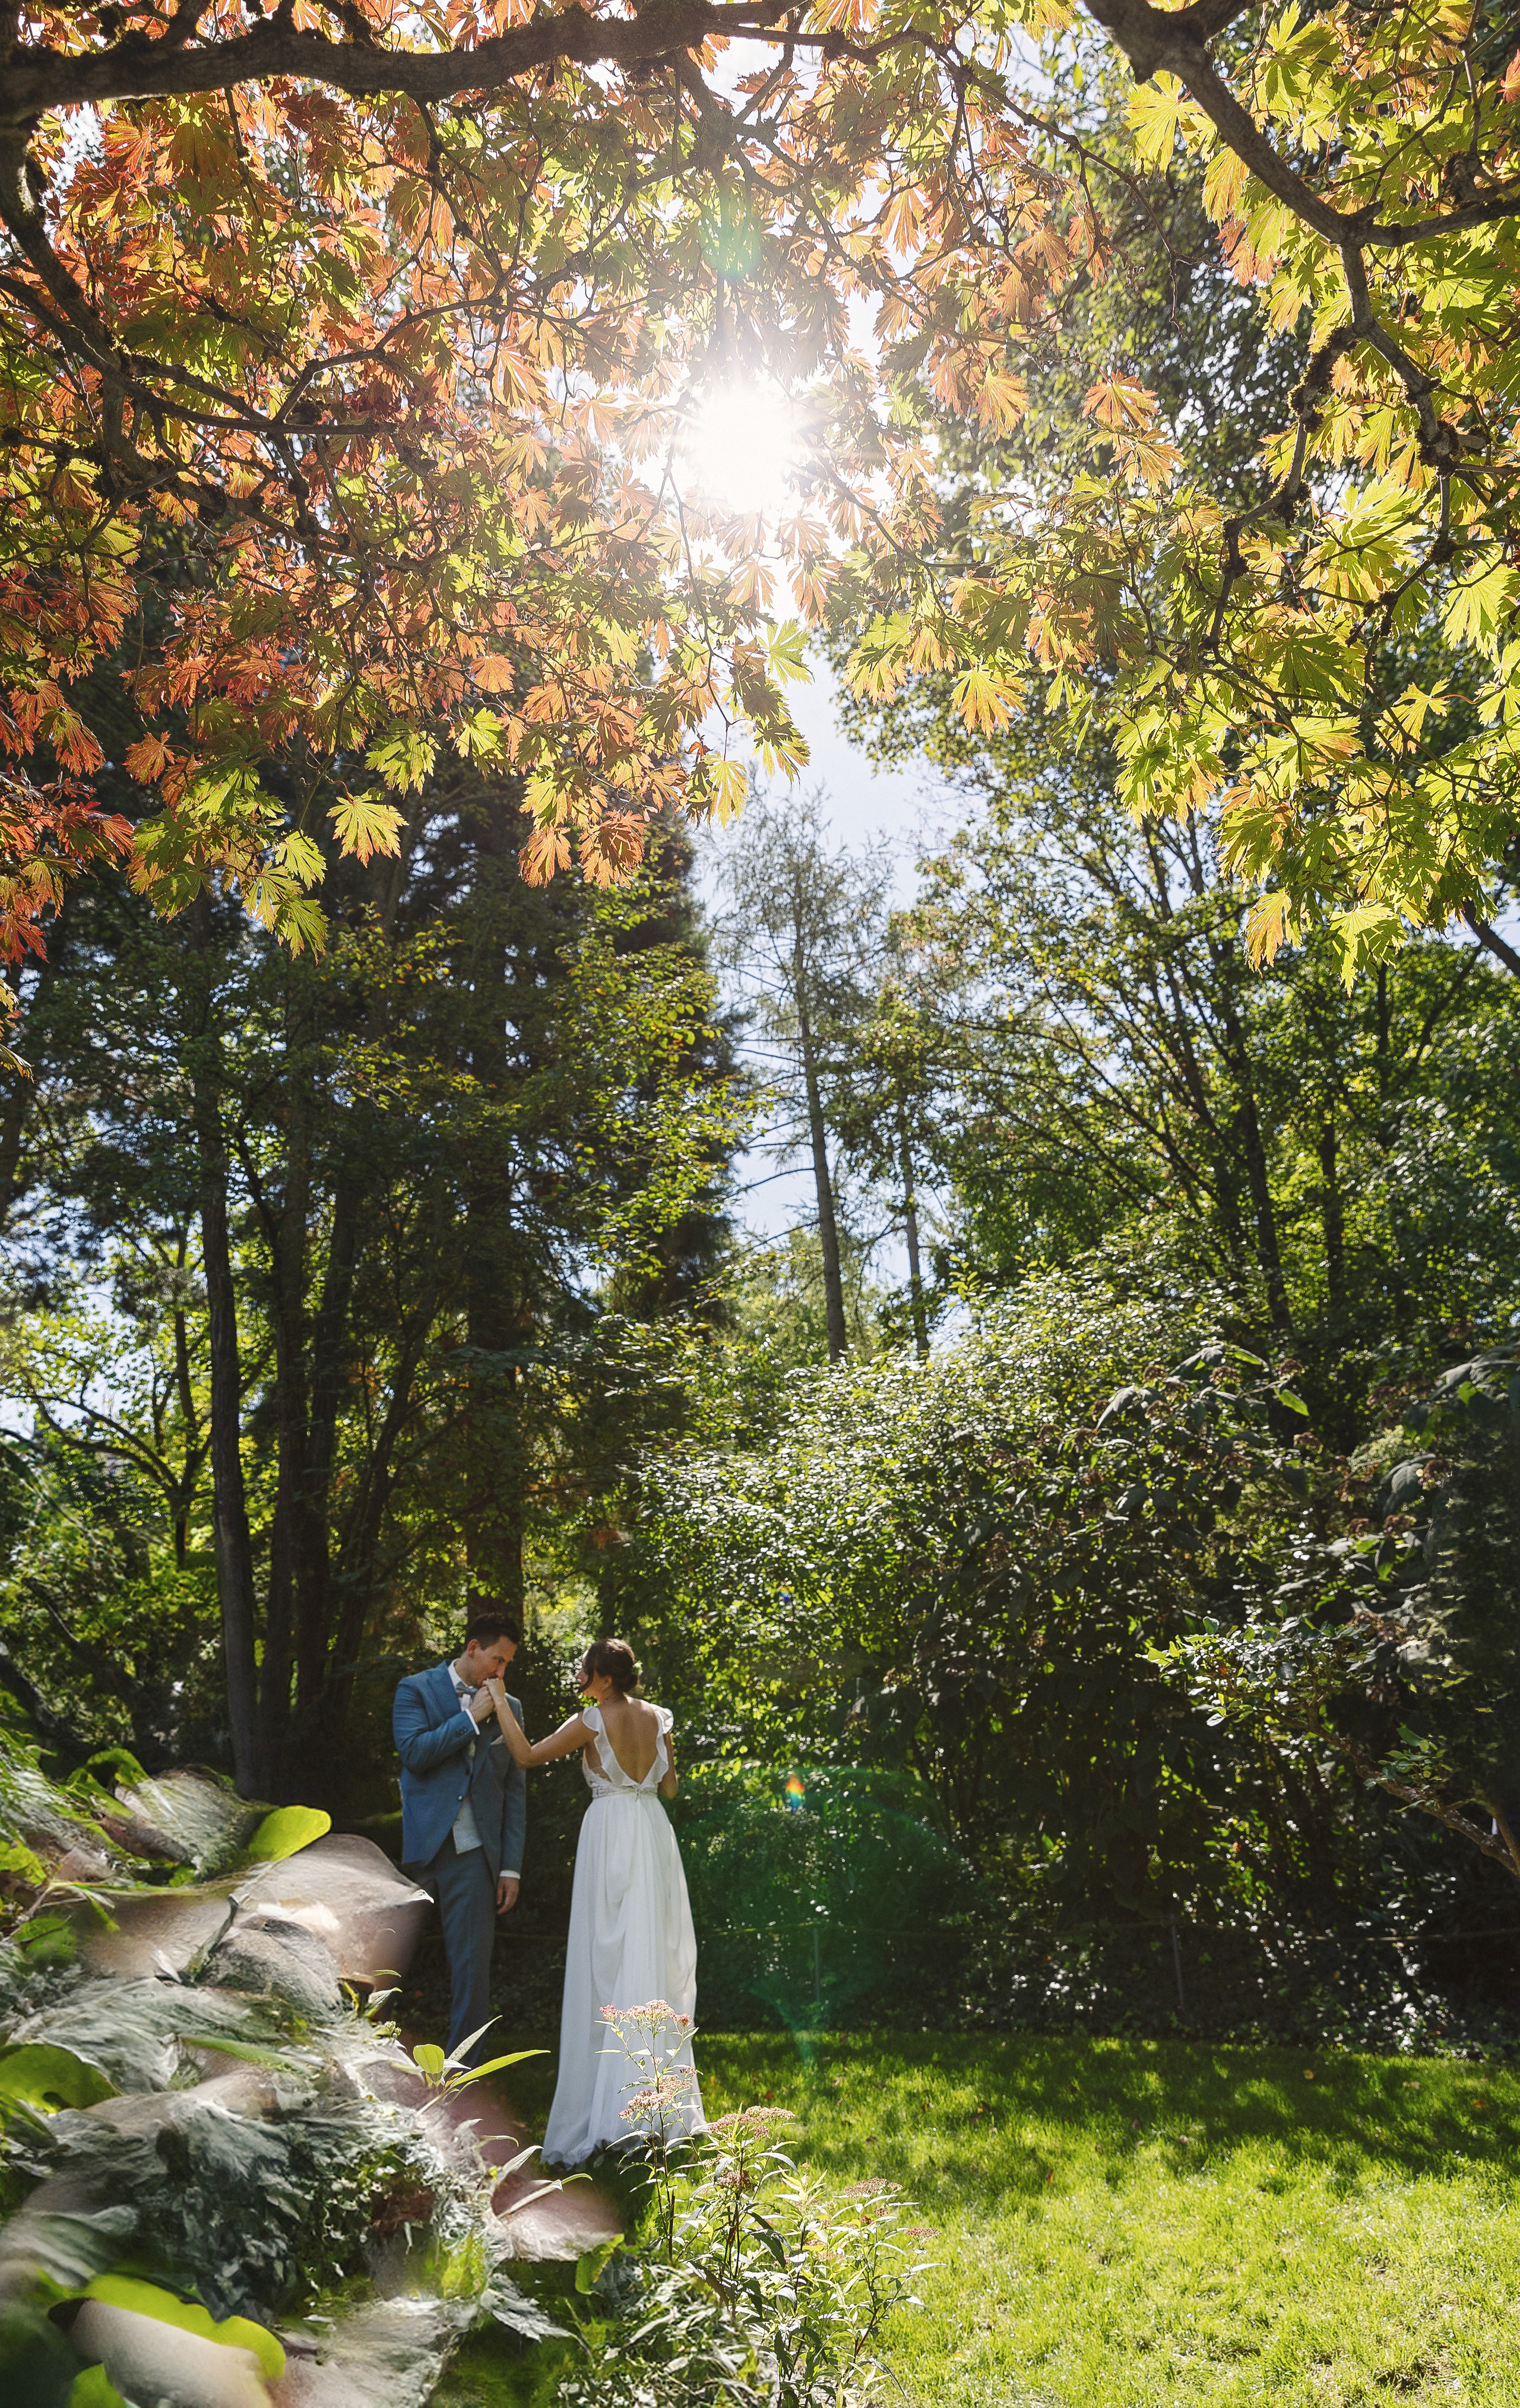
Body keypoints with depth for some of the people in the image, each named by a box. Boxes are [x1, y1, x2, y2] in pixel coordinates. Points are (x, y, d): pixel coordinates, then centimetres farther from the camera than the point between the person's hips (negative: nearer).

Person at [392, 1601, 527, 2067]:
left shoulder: (509, 1707, 11)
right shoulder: (417, 1690, 3)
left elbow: (515, 1791, 10)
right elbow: (414, 1753, -12)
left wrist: (511, 1867, 5)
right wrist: (471, 1717, -10)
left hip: (473, 1854, 2)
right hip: (419, 1849, -2)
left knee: (473, 1970, 0)